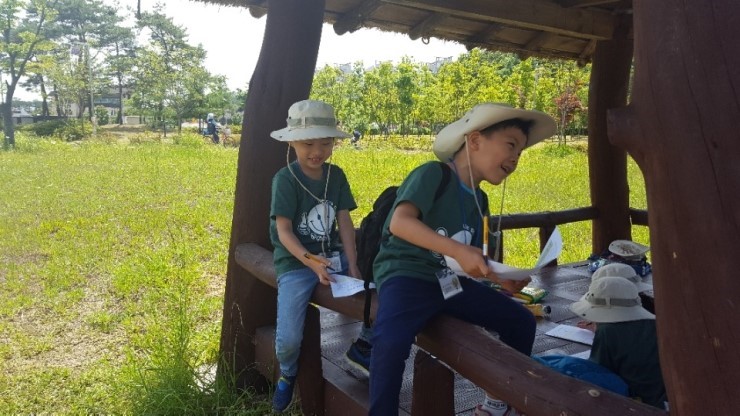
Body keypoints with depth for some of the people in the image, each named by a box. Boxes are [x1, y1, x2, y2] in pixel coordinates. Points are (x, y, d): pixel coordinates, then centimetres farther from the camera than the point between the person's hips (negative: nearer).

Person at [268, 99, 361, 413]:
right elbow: (283, 230, -15)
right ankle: (288, 375, 18)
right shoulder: (285, 179, -12)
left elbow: (344, 222, 0)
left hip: (333, 255, 5)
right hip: (295, 262, -5)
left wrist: (353, 267, -10)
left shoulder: (336, 175, 3)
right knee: (288, 339, -19)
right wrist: (310, 261, -29)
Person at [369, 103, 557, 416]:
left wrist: (502, 278, -2)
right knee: (391, 341, -36)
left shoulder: (479, 200, 13)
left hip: (450, 281, 8)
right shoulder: (433, 174, -13)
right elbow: (400, 222, -28)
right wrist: (458, 250, -35)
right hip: (406, 275, -8)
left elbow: (473, 257, 17)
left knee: (522, 322, 9)